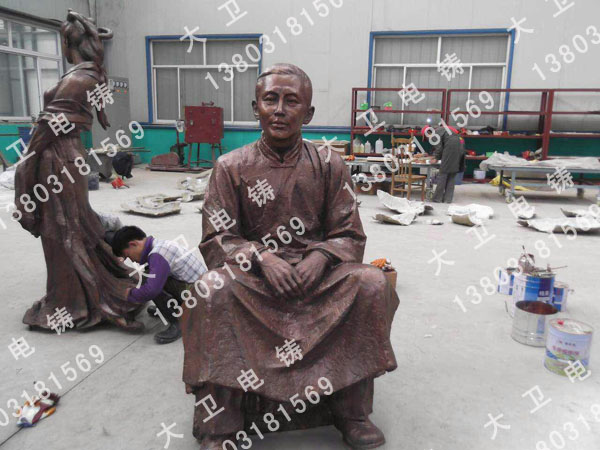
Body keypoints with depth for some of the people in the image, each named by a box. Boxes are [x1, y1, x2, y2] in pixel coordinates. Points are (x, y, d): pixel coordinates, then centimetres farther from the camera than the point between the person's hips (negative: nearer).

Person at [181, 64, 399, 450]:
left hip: (318, 271, 2)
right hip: (253, 272, -1)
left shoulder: (330, 166, 4)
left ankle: (352, 411, -6)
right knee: (211, 291, -32)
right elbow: (216, 240, -2)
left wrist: (321, 255, -18)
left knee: (372, 284, -26)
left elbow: (350, 236, 4)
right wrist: (260, 258, -21)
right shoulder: (232, 167, 1)